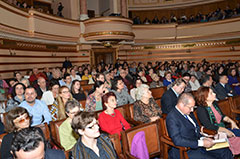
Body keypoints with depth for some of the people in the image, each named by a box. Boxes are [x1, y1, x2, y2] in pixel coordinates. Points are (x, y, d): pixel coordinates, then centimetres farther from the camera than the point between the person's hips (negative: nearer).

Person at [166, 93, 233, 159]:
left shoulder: (189, 113, 8)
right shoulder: (172, 117, -19)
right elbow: (178, 141, -25)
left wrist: (203, 138, -2)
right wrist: (201, 143, -22)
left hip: (199, 146, 8)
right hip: (186, 152, -8)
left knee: (227, 152, 0)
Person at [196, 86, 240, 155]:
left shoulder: (214, 103, 7)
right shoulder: (201, 109, -19)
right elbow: (209, 126, -24)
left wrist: (231, 121, 0)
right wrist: (226, 131, -23)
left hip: (223, 128, 8)